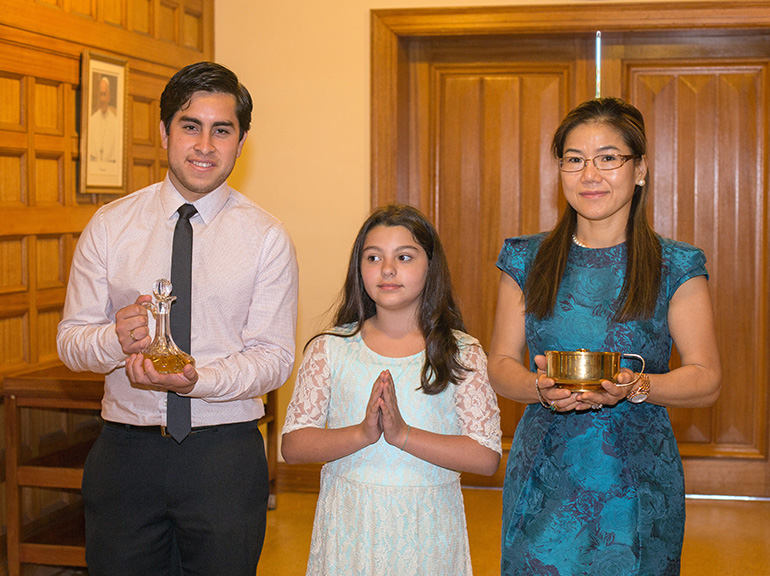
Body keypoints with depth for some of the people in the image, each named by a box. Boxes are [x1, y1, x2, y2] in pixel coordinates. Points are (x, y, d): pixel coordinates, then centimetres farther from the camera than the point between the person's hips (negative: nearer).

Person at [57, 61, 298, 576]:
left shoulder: (267, 238, 0)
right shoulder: (110, 226, 4)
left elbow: (274, 357, -5)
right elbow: (70, 340, 2)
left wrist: (195, 380, -23)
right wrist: (117, 339, -21)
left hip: (225, 451, -1)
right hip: (124, 450, 1)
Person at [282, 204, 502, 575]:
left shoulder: (462, 354, -2)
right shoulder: (330, 349, 1)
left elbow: (487, 457, -9)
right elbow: (293, 445, -3)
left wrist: (403, 434, -19)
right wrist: (362, 434, -19)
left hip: (427, 531, 0)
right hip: (349, 528, 1)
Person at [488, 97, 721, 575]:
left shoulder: (676, 268, -2)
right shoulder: (527, 261, 5)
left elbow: (707, 379, -3)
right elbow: (501, 365, 5)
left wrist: (635, 387, -21)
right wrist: (541, 386, -17)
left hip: (636, 483, -1)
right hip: (544, 477, 2)